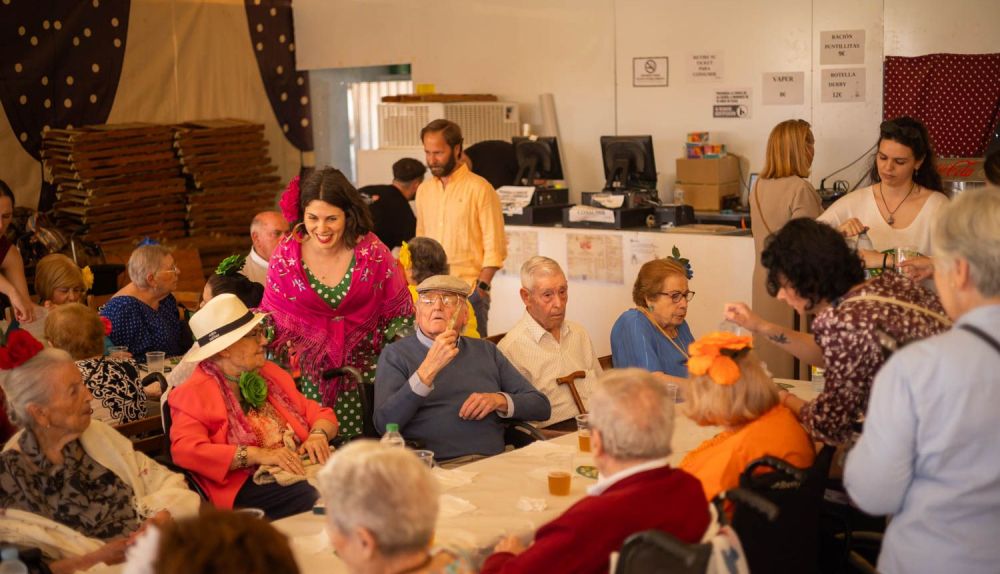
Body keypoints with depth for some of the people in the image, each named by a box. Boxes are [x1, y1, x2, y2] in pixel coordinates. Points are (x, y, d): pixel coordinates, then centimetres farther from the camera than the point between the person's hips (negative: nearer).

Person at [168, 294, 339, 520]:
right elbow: (186, 450, -14)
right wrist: (257, 454, -19)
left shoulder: (270, 373, 22)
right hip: (246, 484, -7)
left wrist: (319, 434, -1)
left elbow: (320, 413, 24)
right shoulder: (194, 393, 2)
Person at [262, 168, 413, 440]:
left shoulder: (371, 251, -11)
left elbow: (399, 313, -1)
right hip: (313, 374, 1)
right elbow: (271, 316, 5)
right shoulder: (286, 255, -8)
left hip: (365, 365, -1)